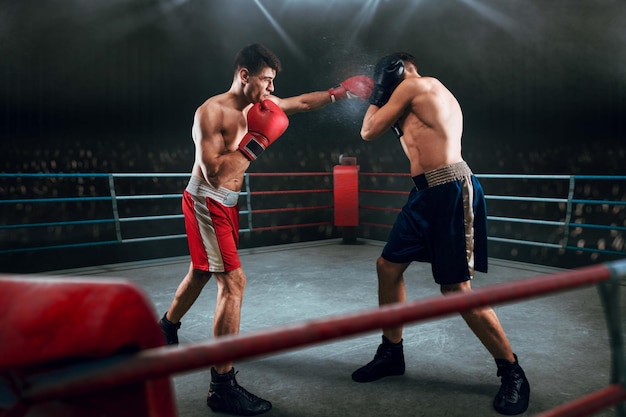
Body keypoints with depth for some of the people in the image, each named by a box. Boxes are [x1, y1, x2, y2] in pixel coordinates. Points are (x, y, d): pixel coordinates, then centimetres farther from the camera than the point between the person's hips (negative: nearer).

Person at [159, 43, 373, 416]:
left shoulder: (259, 105, 4)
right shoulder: (211, 112, -20)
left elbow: (302, 102, 17)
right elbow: (214, 173, -27)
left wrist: (340, 93, 14)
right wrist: (257, 142, -25)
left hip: (227, 203, 9)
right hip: (206, 203, -9)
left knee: (202, 271, 24)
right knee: (233, 281, -16)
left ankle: (168, 327, 51)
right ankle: (223, 384, -9)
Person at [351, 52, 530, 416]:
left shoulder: (415, 85, -3)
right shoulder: (423, 99, 23)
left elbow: (369, 132, 1)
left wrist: (378, 97, 17)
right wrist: (394, 117, 22)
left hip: (452, 193, -10)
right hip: (425, 194, 10)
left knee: (457, 289, -8)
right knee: (388, 266, 11)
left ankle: (512, 372, 9)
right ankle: (391, 353, 24)